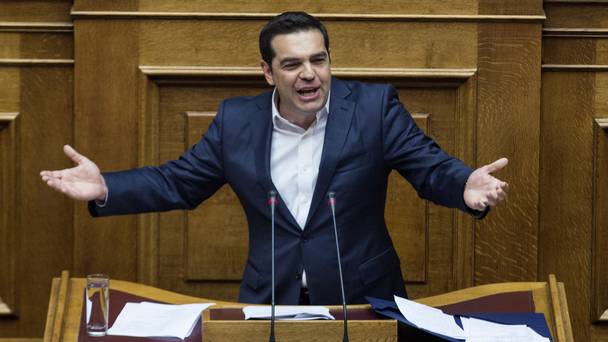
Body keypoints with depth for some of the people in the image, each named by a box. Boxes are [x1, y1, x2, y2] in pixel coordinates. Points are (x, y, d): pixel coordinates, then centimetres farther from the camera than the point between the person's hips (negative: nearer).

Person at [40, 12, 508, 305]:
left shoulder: (374, 107, -4)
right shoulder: (236, 120, 3)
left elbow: (431, 168, -6)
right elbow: (179, 182, 9)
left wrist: (466, 187, -28)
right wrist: (105, 188, -4)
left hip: (361, 300, -1)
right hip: (270, 301, 1)